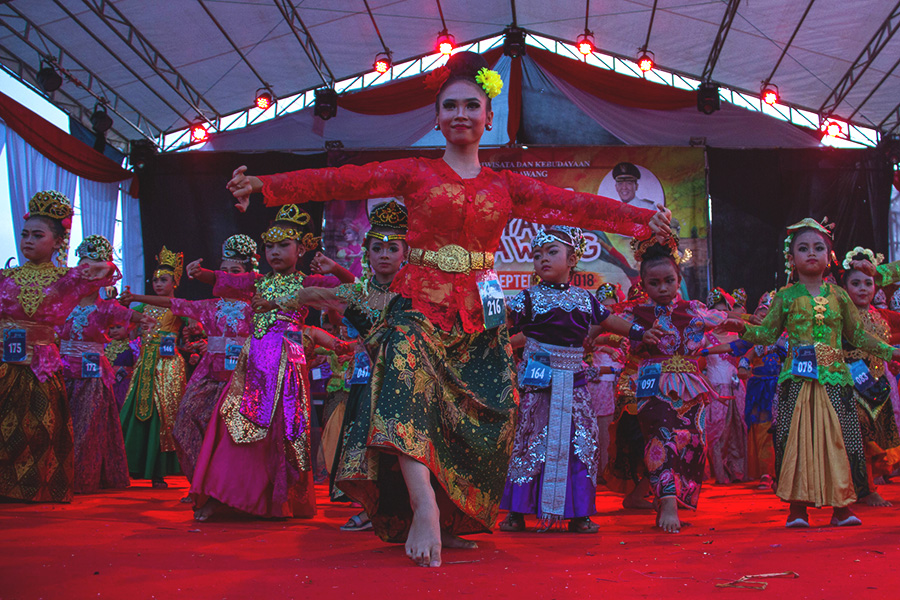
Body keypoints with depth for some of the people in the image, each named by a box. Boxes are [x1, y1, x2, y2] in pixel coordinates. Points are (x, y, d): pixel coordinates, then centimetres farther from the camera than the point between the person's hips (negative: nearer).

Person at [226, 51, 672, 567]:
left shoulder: (506, 186, 15)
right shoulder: (415, 173, 9)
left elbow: (576, 205, 8)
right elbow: (343, 181, -1)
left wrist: (643, 218, -3)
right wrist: (264, 185, -11)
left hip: (479, 317, 3)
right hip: (420, 306, -3)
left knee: (485, 421, -3)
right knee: (411, 387, -30)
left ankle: (453, 522, 12)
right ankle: (425, 509, -39)